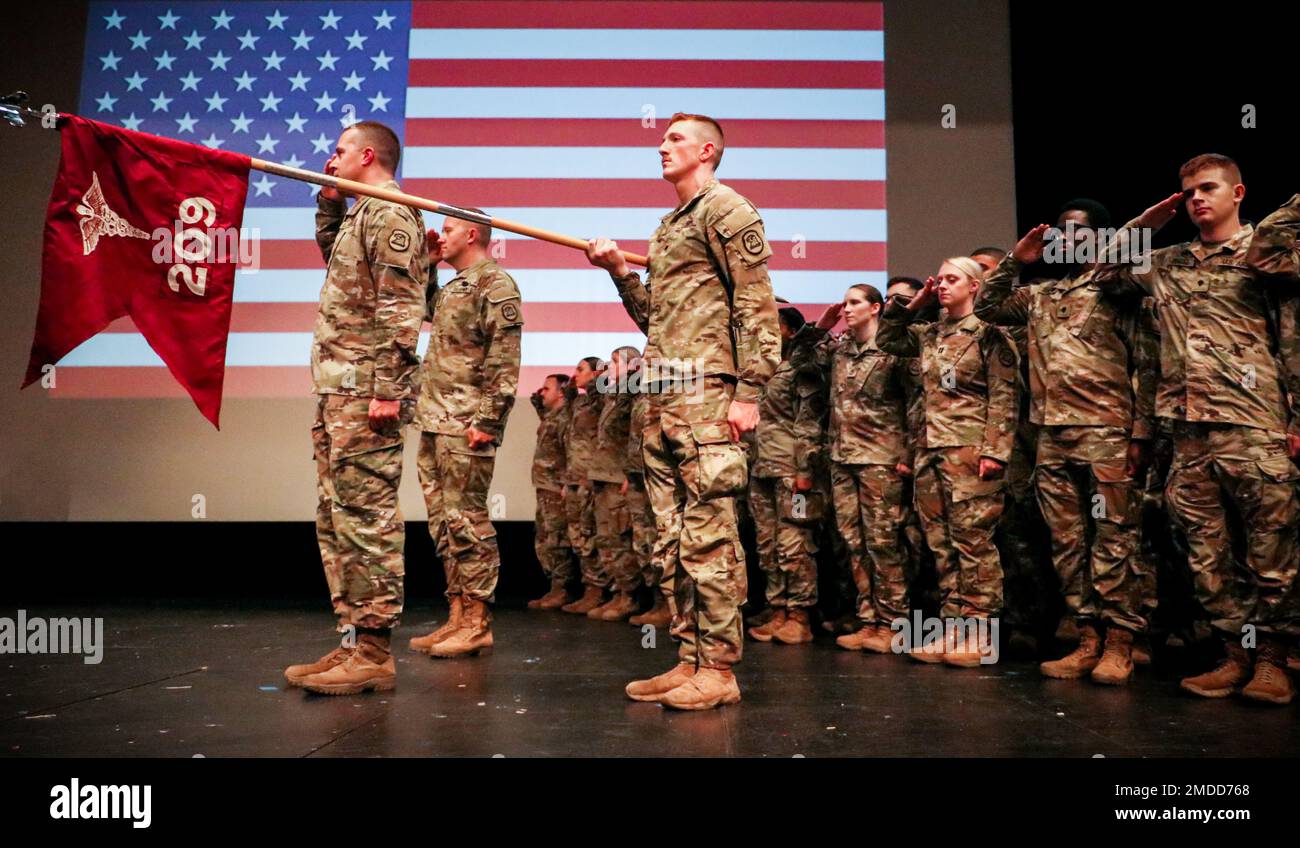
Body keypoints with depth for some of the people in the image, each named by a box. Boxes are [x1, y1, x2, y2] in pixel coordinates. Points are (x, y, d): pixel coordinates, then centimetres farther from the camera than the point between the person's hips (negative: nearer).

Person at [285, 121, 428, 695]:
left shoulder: (390, 214, -7)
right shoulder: (361, 214, 23)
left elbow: (402, 308, -17)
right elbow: (332, 254, 45)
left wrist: (386, 388, -23)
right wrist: (328, 200, 31)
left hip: (364, 391, -10)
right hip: (336, 390, 11)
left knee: (366, 518, -9)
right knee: (335, 518, 11)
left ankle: (374, 652, -4)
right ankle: (352, 641, 17)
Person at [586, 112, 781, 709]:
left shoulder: (727, 211, -1)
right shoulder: (666, 228, 25)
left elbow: (757, 306, -10)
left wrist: (747, 391, -17)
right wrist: (619, 272, 13)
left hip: (706, 395, -9)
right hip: (661, 399, 9)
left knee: (709, 535, -7)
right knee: (672, 537, 9)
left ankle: (719, 670, 1)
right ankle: (690, 660, 18)